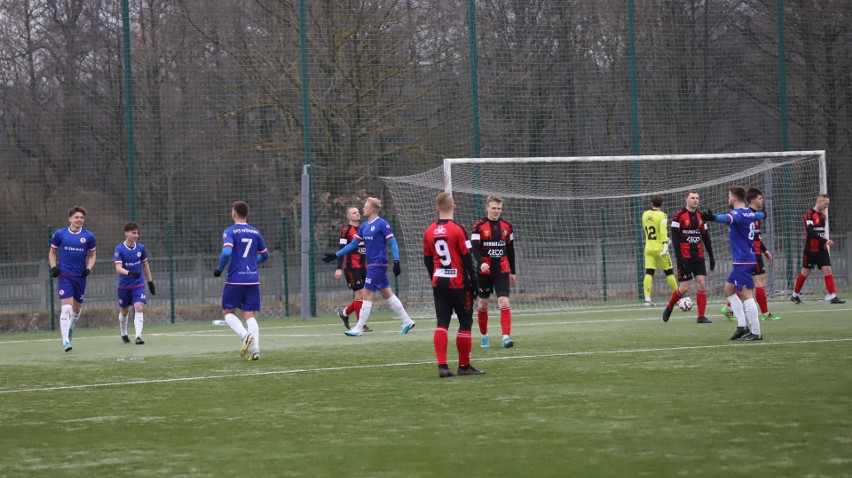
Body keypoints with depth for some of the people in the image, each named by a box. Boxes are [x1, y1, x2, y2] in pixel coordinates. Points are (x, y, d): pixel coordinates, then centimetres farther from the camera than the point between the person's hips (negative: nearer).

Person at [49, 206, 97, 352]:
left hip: (80, 277, 3)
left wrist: (88, 269, -5)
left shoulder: (88, 236, 2)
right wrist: (53, 267, -3)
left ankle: (70, 328, 45)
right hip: (64, 276, -3)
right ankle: (65, 341, -19)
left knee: (77, 308, 14)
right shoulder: (59, 234, 1)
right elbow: (52, 252, 12)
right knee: (66, 308, -16)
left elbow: (93, 255, 12)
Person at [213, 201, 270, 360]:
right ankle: (255, 349, -10)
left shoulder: (230, 232, -6)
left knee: (228, 311, 11)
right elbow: (265, 255, 19)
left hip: (235, 279, -4)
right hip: (253, 279, 4)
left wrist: (219, 269, -6)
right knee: (250, 314, 6)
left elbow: (226, 252, -21)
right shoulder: (255, 232, 9)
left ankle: (245, 335, -15)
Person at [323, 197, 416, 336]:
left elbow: (393, 243, -13)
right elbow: (353, 244, 17)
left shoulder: (382, 224, -11)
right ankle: (407, 322, 18)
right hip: (371, 264, 8)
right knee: (387, 294, 11)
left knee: (367, 294, -7)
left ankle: (359, 329, -4)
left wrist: (396, 262, -21)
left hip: (378, 264, -8)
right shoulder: (364, 226, 12)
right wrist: (336, 255, 15)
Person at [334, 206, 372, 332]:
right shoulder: (346, 230, -7)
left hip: (363, 266, 7)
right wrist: (339, 268, -18)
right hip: (351, 266, -7)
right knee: (360, 294, -8)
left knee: (363, 295, 5)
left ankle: (344, 313, 26)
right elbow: (342, 250, -12)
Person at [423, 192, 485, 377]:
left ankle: (442, 366, -8)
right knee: (465, 322, 6)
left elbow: (427, 260, 11)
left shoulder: (429, 232, 4)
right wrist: (474, 283, -4)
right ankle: (464, 366, 10)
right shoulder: (458, 229, -12)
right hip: (458, 282, -5)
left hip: (438, 283, 5)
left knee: (442, 323, 2)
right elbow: (467, 258, -11)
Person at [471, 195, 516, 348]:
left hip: (502, 271, 1)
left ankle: (506, 336, -18)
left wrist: (512, 271, 14)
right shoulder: (479, 226, -4)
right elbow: (475, 248, -12)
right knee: (483, 303, 8)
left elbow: (510, 250, 13)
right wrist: (481, 263, -30)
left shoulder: (507, 226, 6)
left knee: (504, 302, -12)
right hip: (484, 271, -1)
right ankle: (484, 336, 24)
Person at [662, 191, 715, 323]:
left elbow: (706, 238, 16)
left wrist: (711, 257, 13)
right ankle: (669, 308, 21)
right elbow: (675, 238, -10)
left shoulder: (701, 216, 10)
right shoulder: (679, 216, -6)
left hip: (698, 257, 5)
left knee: (702, 283, -7)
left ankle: (701, 316, -4)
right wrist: (679, 257, -17)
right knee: (684, 288, -5)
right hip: (684, 257, -5)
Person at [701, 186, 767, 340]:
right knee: (729, 289, 17)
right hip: (748, 258, 10)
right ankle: (742, 326, 13)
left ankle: (756, 332, -9)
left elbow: (728, 218, -40)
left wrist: (714, 218, -61)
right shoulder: (750, 213, 12)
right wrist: (764, 214, 62)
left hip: (743, 261, -10)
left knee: (746, 295, -9)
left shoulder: (739, 213, -15)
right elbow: (759, 215, 37)